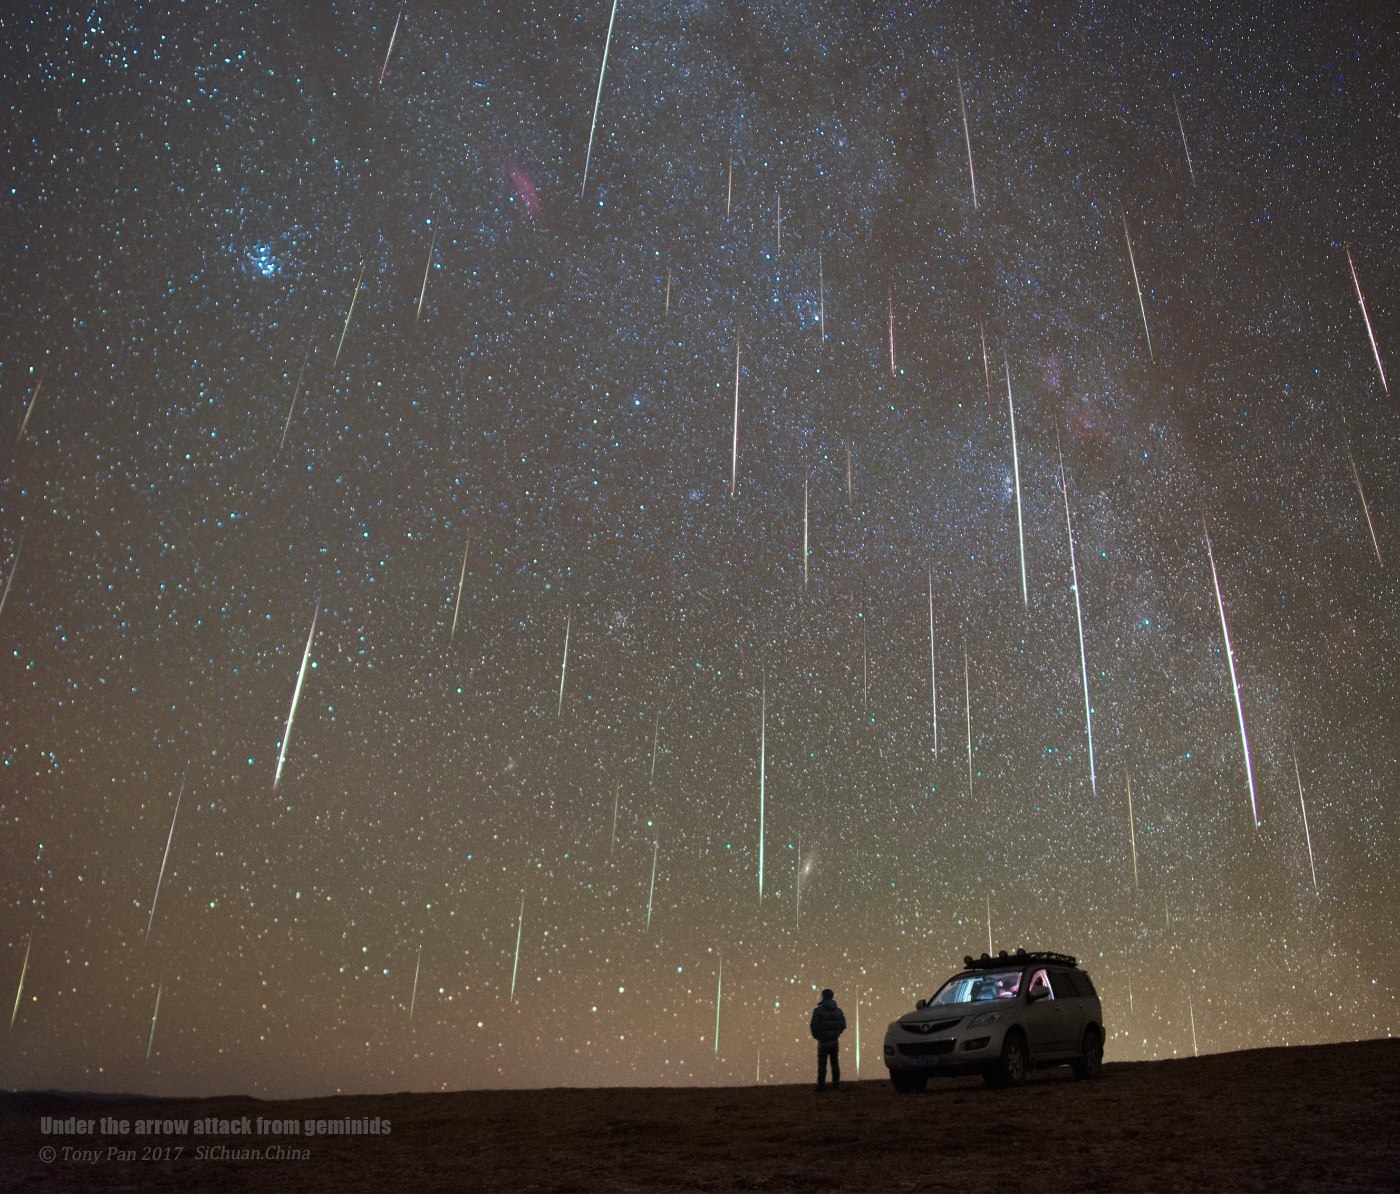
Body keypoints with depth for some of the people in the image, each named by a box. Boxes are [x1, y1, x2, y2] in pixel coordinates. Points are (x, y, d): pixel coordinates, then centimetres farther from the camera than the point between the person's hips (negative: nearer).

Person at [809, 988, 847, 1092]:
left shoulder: (818, 1010, -13)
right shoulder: (838, 1010, 2)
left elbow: (814, 1026, -15)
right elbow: (843, 1025, 2)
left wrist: (816, 1036, 2)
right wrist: (836, 1034, 13)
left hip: (823, 1041, -4)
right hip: (835, 1041, 4)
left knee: (822, 1064, 1)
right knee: (835, 1063, 13)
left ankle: (821, 1086, 3)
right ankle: (836, 1084, 17)